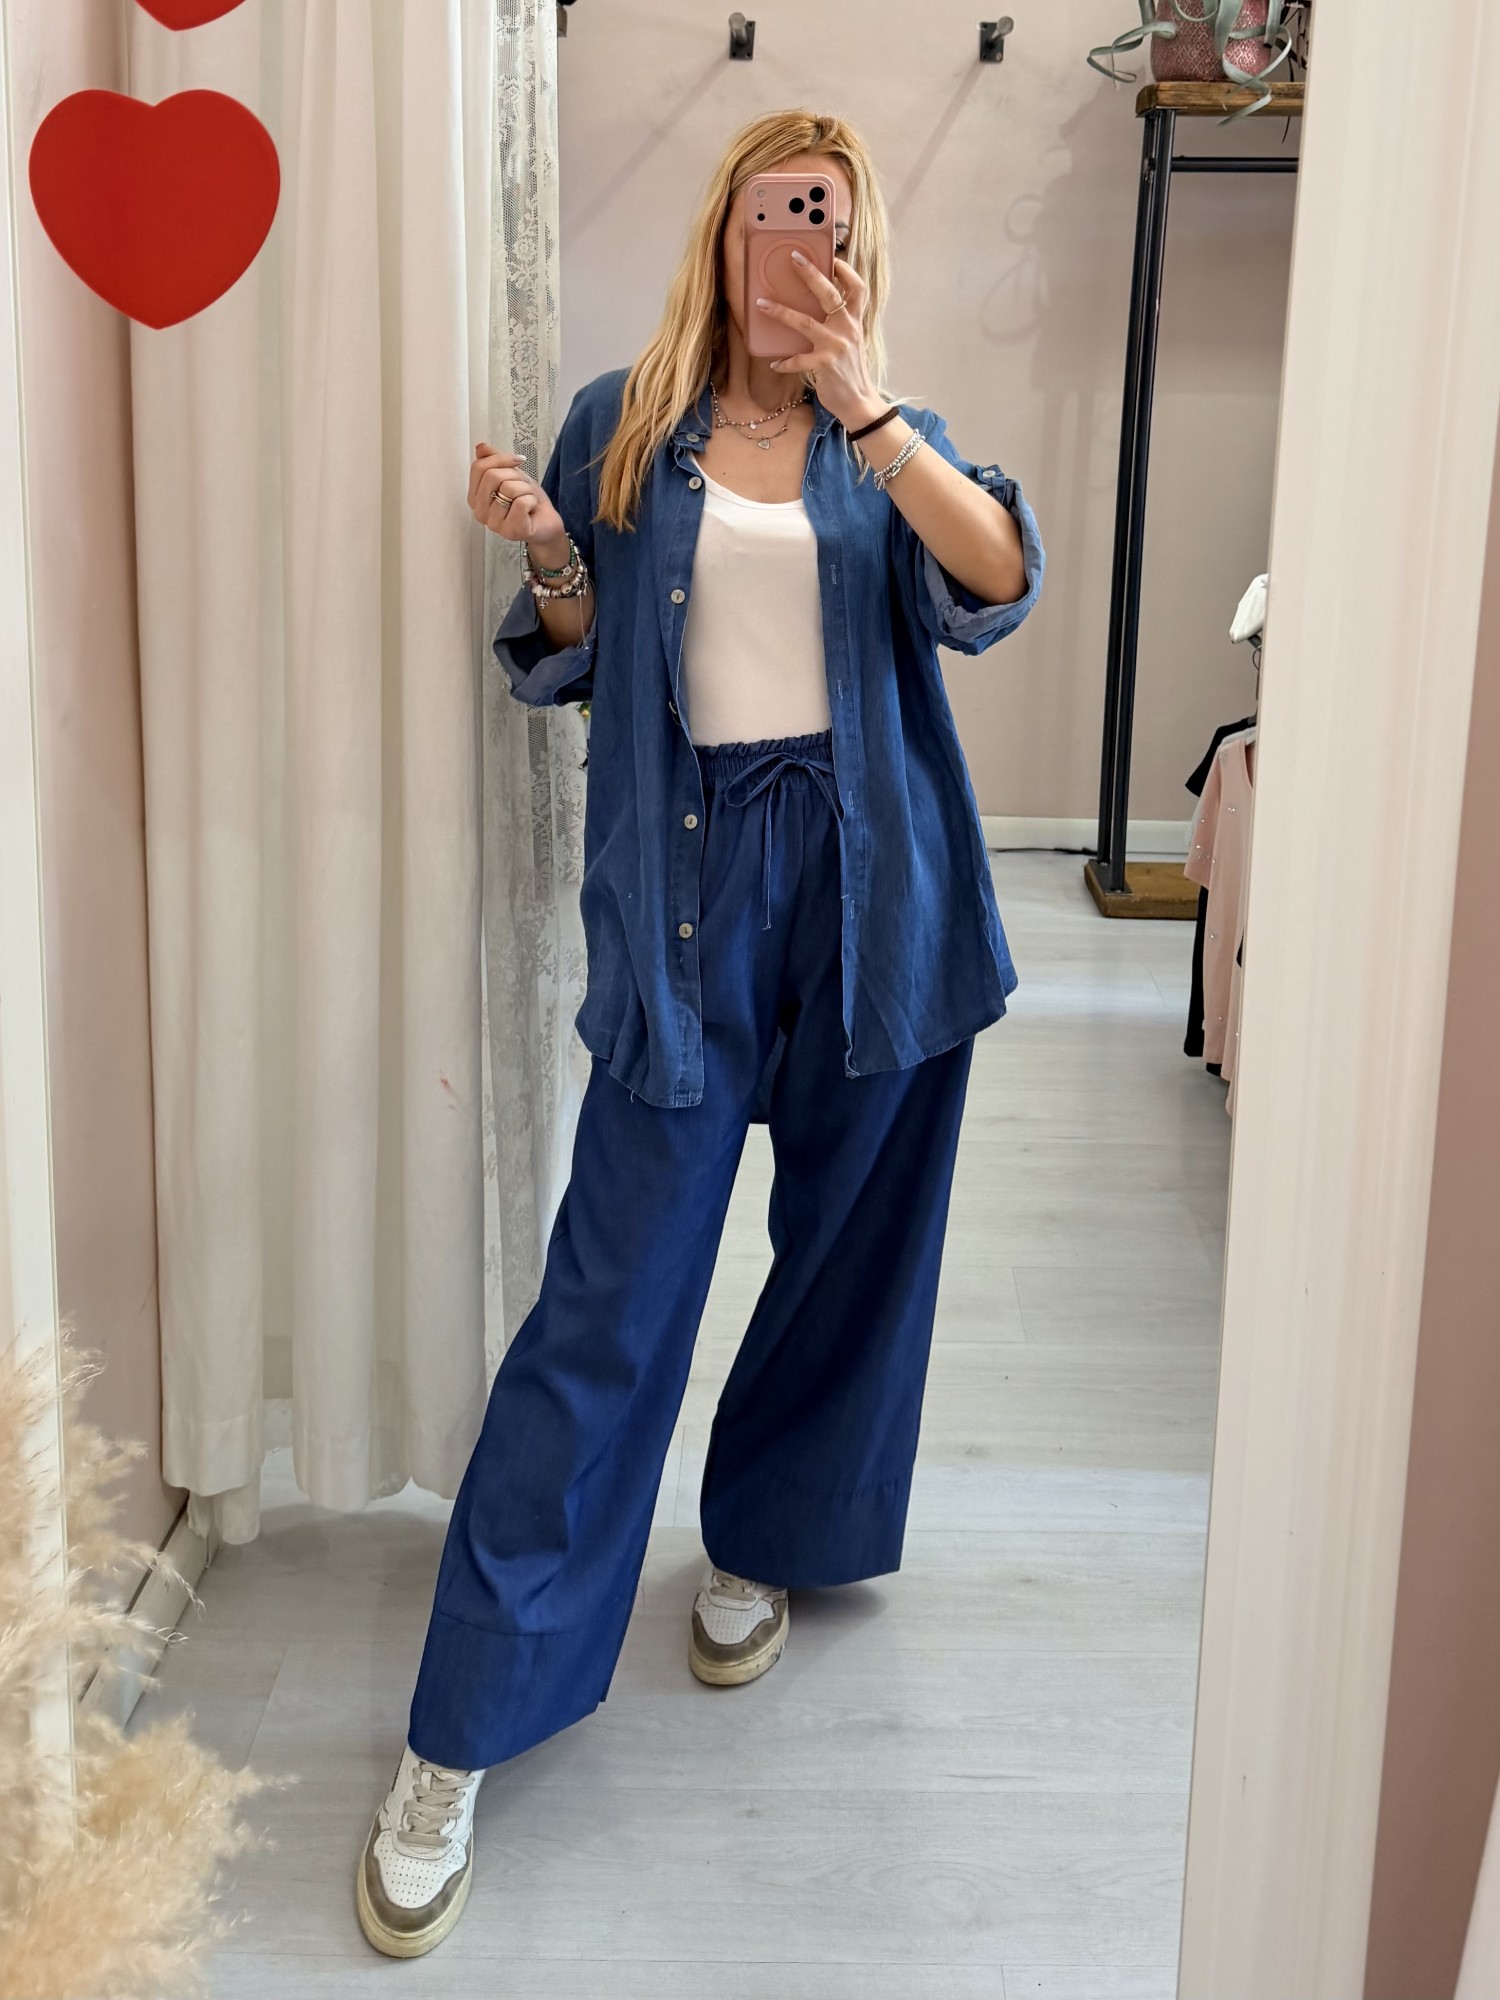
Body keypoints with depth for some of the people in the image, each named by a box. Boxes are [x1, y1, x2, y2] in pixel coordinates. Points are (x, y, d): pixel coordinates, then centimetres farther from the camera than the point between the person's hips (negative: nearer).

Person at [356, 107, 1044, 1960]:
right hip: (689, 877, -2)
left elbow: (999, 583, -12)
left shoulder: (892, 437, 9)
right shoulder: (624, 425, 7)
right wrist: (549, 561, -12)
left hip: (872, 882, 3)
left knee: (850, 1245, 11)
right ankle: (458, 1737, 1)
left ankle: (762, 1541, 38)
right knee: (614, 1288, -6)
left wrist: (860, 402, -22)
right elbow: (573, 667, 9)